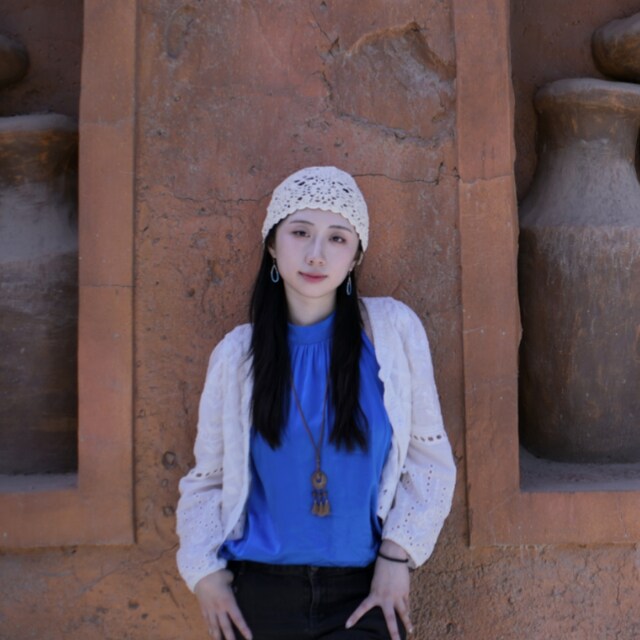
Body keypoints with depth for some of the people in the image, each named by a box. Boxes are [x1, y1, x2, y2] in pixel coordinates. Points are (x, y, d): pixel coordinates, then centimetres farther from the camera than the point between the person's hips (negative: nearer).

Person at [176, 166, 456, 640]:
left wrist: (398, 554, -6)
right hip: (259, 596, 2)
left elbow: (429, 456, 1)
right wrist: (204, 571, -4)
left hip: (362, 595, -1)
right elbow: (207, 477, 7)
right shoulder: (238, 353, 0)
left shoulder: (392, 328, -4)